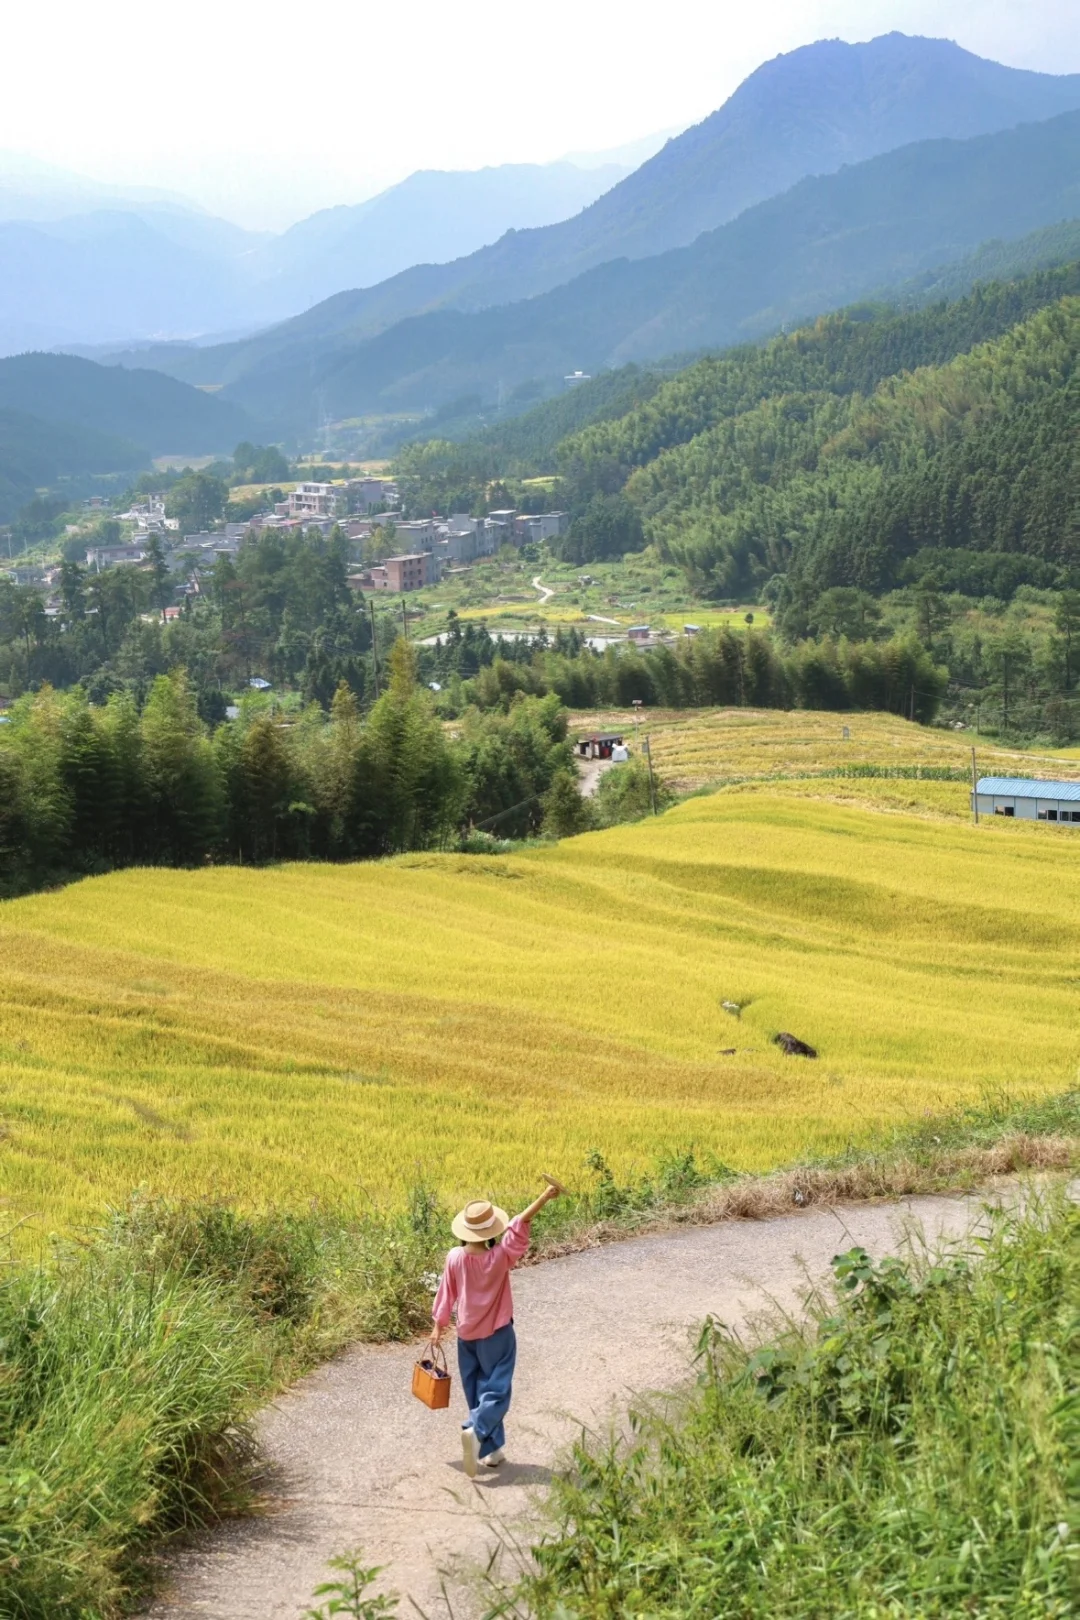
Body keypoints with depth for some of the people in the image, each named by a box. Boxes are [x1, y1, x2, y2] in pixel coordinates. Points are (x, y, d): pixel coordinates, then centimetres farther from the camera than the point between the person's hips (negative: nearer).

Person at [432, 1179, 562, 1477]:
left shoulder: (454, 1258, -13)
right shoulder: (500, 1257, -23)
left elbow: (446, 1295, -2)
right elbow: (519, 1225, -32)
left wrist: (439, 1326, 11)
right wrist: (544, 1197, -37)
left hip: (466, 1335, 4)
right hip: (496, 1334, -4)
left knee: (476, 1393, 14)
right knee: (497, 1390, 4)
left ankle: (491, 1449, 17)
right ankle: (476, 1430, -21)